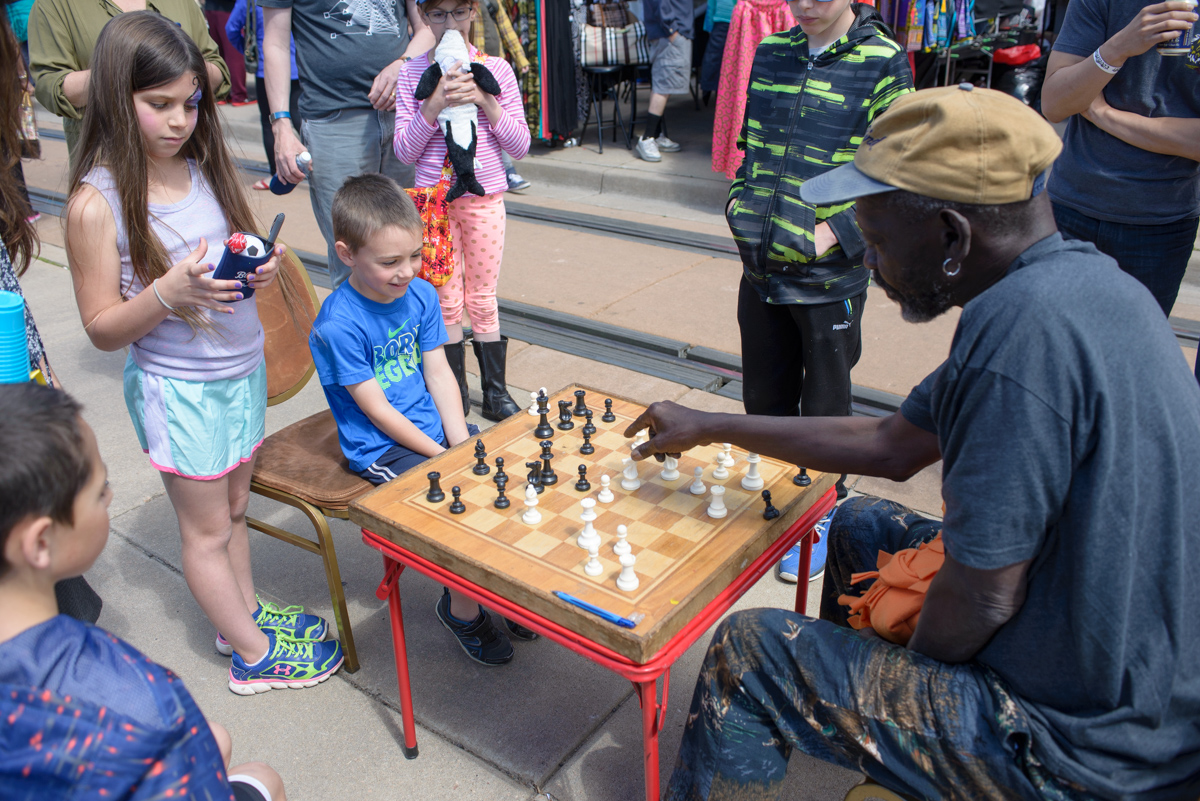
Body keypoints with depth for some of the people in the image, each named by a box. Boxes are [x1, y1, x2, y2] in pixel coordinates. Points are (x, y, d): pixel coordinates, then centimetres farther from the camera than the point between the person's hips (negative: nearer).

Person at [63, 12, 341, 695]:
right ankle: (255, 656, 25)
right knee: (209, 529, 10)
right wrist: (168, 291, -30)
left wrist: (262, 268, -10)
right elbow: (103, 327, -13)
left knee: (234, 506, 21)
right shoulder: (98, 203, -17)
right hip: (178, 388, -6)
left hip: (243, 366, 6)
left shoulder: (205, 166, 0)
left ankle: (245, 614, 40)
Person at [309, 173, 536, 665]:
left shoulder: (421, 294, 0)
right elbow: (377, 409, -18)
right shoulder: (337, 325, -20)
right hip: (381, 448, -6)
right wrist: (441, 456, -17)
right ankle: (461, 608, 2)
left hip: (436, 428, 7)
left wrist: (462, 442, -7)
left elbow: (438, 373, 3)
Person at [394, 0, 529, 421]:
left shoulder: (496, 70, 0)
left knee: (482, 299, 8)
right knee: (447, 300, 7)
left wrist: (486, 102, -15)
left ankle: (495, 392, 20)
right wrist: (435, 104, -17)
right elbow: (404, 151, -4)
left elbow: (520, 146, -1)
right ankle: (456, 396, 20)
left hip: (485, 197, 0)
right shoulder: (412, 74, -1)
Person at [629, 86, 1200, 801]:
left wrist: (912, 679, -3)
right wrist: (709, 428, 12)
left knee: (749, 653, -5)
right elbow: (891, 445, 8)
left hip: (1089, 742, -9)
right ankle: (843, 715, 46)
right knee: (863, 525, 23)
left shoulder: (1021, 326, -31)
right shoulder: (1079, 278, 2)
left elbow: (983, 600, -26)